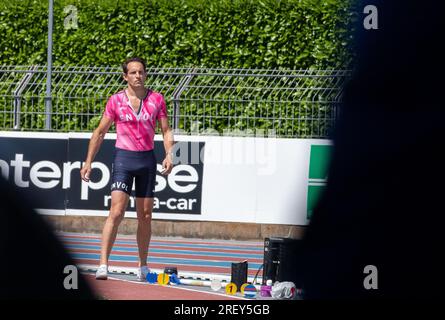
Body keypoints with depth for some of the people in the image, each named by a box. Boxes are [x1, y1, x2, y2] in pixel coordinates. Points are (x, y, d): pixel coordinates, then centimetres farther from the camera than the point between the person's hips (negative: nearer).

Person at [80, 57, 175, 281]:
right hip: (124, 159, -3)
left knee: (145, 217, 8)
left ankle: (142, 266, 21)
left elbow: (166, 130, 8)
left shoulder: (156, 99, 4)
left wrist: (169, 155, -9)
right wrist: (88, 161, 2)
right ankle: (103, 265, -18)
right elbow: (100, 132, 6)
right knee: (116, 212, -15)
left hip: (147, 160, 3)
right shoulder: (116, 100, -1)